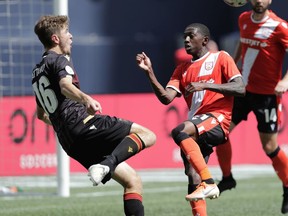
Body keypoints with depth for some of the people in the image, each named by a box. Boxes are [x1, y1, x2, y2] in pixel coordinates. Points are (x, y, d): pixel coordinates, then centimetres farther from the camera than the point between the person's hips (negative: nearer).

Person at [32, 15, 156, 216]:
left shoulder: (37, 72, 27)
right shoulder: (59, 60, -1)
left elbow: (41, 114, 38)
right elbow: (66, 86, -24)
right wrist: (86, 99, -43)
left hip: (69, 141, 9)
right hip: (82, 122, -9)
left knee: (132, 180, 8)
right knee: (147, 135, -13)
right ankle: (106, 165, -34)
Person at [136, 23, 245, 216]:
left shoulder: (220, 58, 6)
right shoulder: (183, 69, 21)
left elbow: (240, 89, -7)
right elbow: (166, 98, 8)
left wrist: (205, 85, -14)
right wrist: (150, 73, -3)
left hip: (217, 120, -6)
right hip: (197, 130, 6)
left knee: (181, 131, -33)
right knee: (193, 178, -6)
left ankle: (209, 183, -34)